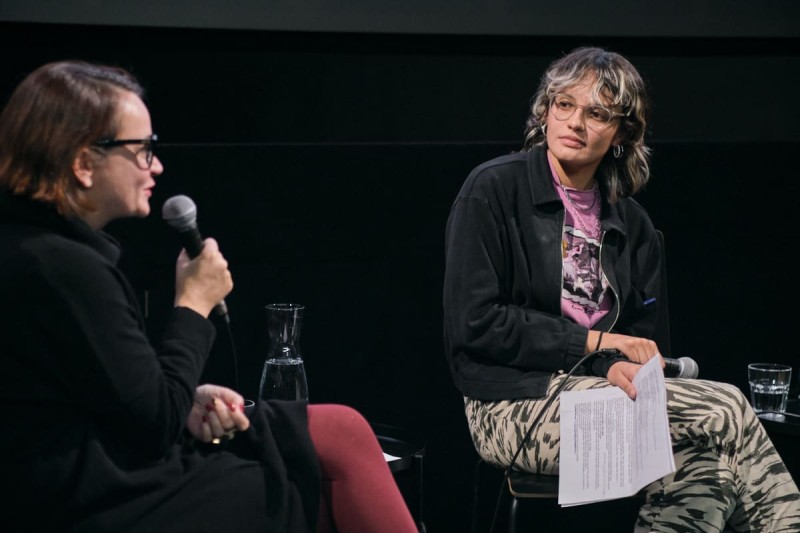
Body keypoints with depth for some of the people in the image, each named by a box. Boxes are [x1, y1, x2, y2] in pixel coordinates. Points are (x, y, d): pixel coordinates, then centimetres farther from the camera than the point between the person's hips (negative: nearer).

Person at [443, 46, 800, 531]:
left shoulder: (632, 225, 14)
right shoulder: (493, 189, -2)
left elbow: (641, 337, 15)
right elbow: (474, 324, -9)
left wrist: (620, 367, -11)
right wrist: (595, 341, -11)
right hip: (514, 401, -5)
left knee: (703, 473, -28)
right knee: (727, 410, -23)